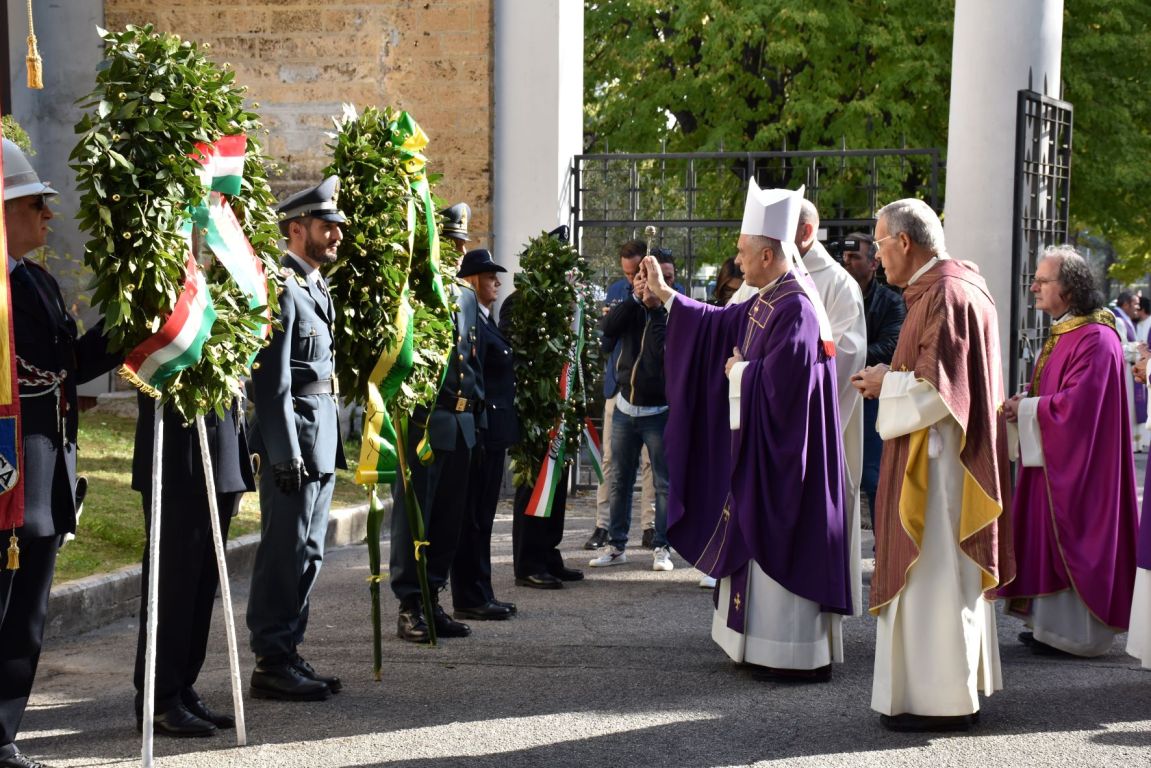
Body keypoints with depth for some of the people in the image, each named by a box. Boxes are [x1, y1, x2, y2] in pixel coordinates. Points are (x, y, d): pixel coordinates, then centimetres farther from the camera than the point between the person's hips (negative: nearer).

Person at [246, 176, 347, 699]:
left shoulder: (317, 288, 17)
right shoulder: (281, 288, -13)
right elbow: (273, 381, -17)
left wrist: (330, 447, 17)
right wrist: (287, 454, -20)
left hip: (323, 441, 10)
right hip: (294, 439, -10)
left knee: (307, 553, 13)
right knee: (284, 553, -4)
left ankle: (289, 653, 21)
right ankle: (271, 664, 3)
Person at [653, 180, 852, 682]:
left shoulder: (795, 308, -19)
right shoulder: (765, 302, 9)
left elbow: (778, 380, -27)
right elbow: (719, 323, 23)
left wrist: (739, 372, -9)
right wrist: (665, 295, 26)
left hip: (782, 450, -10)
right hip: (756, 442, 10)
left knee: (781, 543, -4)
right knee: (758, 540, 14)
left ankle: (798, 655, 3)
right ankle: (767, 643, 24)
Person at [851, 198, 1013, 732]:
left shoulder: (944, 294, -18)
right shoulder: (953, 286, 14)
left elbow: (937, 387, -23)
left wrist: (887, 383, -8)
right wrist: (893, 377, 9)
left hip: (938, 462, -11)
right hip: (949, 453, 11)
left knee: (934, 574, -5)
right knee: (950, 572, 15)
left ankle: (941, 700, 1)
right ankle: (958, 688, 23)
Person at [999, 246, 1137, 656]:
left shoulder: (1095, 340, -19)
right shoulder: (1063, 334, 12)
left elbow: (1075, 404, -25)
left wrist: (1025, 409, -15)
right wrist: (1026, 400, 1)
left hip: (1075, 463, -9)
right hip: (1051, 458, 9)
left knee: (1071, 540, -3)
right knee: (1051, 541, 12)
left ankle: (1074, 632, 6)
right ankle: (1053, 624, 20)